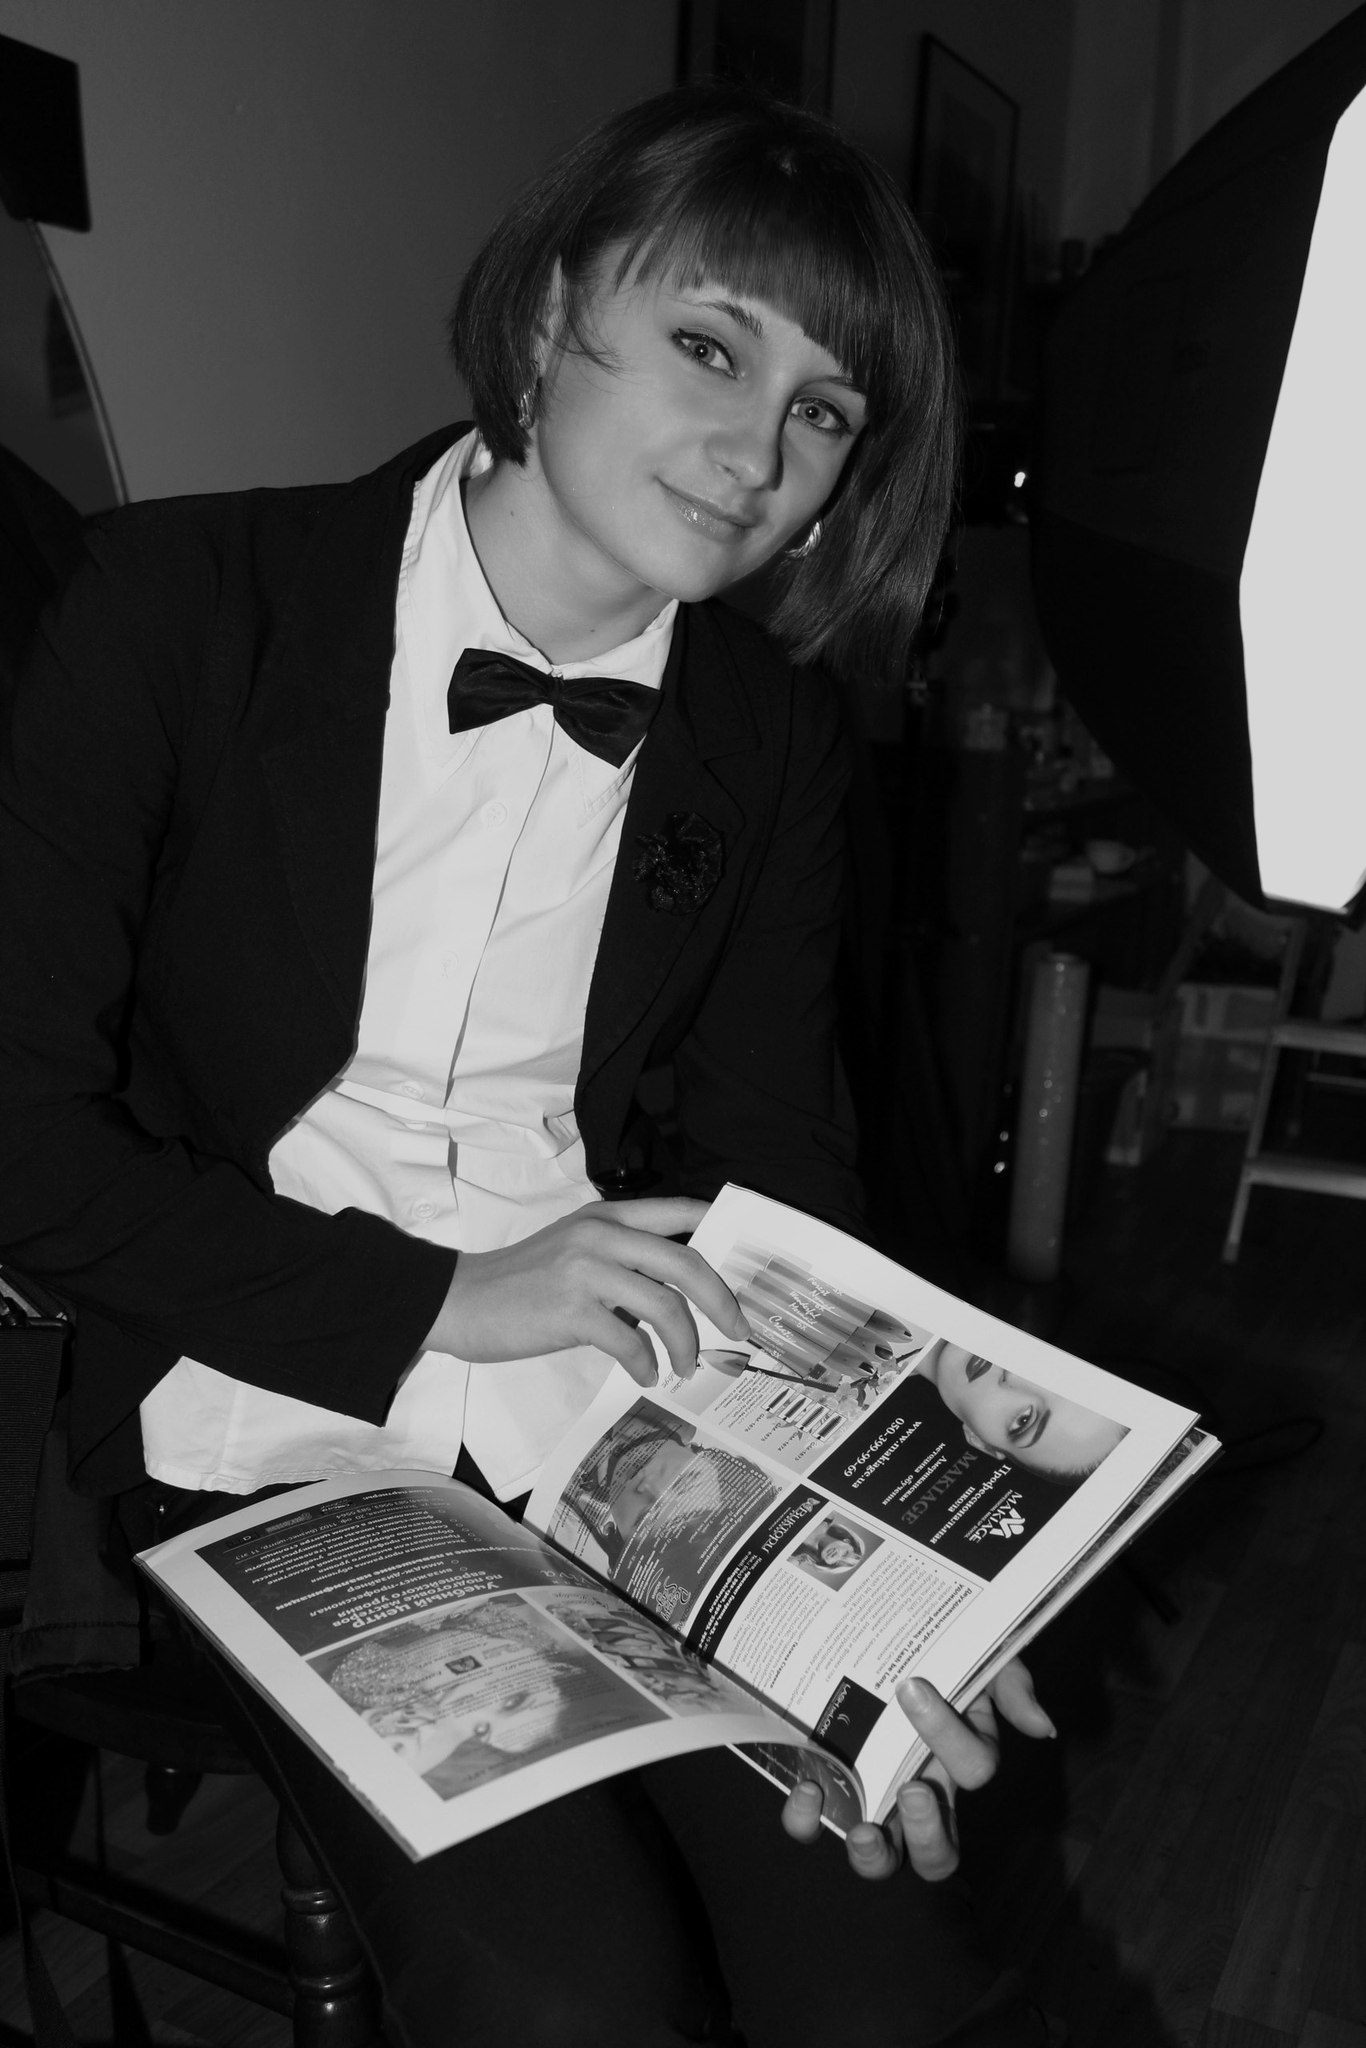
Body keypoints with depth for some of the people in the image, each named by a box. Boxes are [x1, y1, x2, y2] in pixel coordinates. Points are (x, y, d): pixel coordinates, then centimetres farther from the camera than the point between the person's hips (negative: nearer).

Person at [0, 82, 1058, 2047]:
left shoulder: (769, 735, 3)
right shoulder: (190, 603, -8)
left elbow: (778, 1169, 3)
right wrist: (437, 1305, -17)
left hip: (633, 1422, 3)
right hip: (275, 1433, -2)